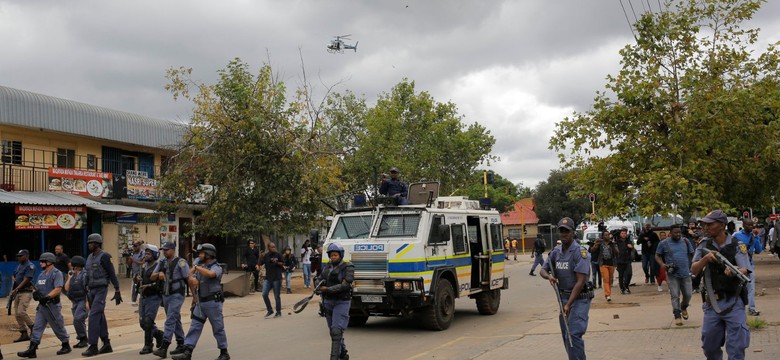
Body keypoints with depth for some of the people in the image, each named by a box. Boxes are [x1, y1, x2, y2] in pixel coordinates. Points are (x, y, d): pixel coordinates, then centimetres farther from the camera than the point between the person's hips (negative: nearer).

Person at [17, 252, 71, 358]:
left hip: (52, 305, -8)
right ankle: (32, 350, 1)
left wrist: (47, 297, -27)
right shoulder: (41, 274, 16)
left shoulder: (56, 273, -11)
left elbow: (58, 289, -22)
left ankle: (66, 346, 18)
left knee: (58, 327, 3)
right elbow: (37, 287, 21)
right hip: (42, 305, 8)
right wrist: (35, 292, -2)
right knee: (37, 327, 3)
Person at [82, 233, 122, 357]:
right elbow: (87, 275, 18)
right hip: (91, 290, 8)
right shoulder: (90, 257, 13)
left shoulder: (104, 257, -11)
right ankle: (107, 345, 19)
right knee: (100, 318, 12)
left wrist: (117, 292, -12)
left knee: (94, 316, -13)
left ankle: (93, 346, -10)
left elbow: (112, 274, -11)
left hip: (101, 290, -8)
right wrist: (84, 290, 14)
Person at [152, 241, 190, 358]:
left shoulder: (180, 262, -10)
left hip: (177, 295, -7)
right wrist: (159, 273, -16)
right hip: (165, 295, 7)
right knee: (175, 320, 14)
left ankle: (164, 347, -17)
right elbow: (152, 278, 6)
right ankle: (181, 345, 23)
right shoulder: (162, 262, 8)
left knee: (170, 320, -13)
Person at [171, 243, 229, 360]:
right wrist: (192, 279, -12)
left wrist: (196, 267, -24)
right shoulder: (200, 266, 10)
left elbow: (210, 274, -34)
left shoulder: (216, 267, -11)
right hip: (200, 302, 7)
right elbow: (192, 281, 12)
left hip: (213, 302, -7)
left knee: (218, 328, 2)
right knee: (194, 327, 3)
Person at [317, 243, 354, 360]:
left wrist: (328, 289, -25)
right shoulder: (328, 267, 10)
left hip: (341, 302, -6)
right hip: (328, 302, 6)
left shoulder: (348, 267, -9)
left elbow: (345, 285, -19)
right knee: (334, 331, 13)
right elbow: (320, 279, 11)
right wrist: (319, 286, -11)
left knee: (336, 331, -15)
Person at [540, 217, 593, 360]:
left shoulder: (580, 252, -15)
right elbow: (543, 270, 10)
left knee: (574, 334, -15)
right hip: (563, 297, 7)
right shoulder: (556, 252, 5)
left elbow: (580, 281, -19)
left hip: (579, 298, -7)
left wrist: (568, 304, -22)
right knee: (566, 335, 13)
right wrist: (549, 276, -15)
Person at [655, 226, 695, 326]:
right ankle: (677, 316, 4)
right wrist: (662, 264, -13)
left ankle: (684, 308, 37)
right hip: (672, 274, -3)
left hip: (686, 273, 3)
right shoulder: (664, 243, -1)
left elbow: (692, 254, 13)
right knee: (675, 296, -3)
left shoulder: (685, 241, 6)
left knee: (688, 294, 7)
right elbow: (657, 256, 5)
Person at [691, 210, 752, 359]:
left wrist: (735, 272, -38)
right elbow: (694, 270, -2)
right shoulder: (704, 246, 2)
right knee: (710, 347, 13)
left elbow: (745, 272, -15)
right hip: (712, 303, 3)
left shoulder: (737, 245, -8)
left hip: (733, 302, -3)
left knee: (736, 348, -3)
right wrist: (705, 259, -22)